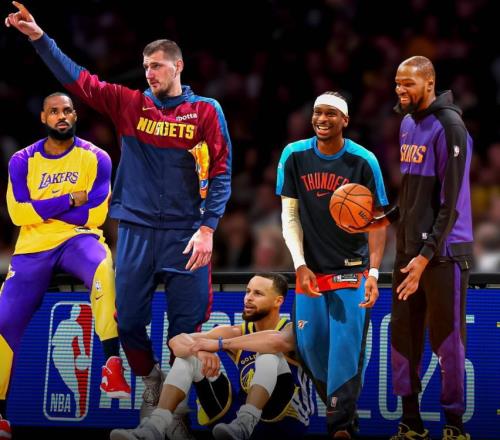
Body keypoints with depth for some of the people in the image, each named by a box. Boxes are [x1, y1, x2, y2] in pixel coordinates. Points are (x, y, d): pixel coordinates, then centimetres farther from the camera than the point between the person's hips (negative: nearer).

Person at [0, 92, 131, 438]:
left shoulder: (96, 158, 0)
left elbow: (96, 214, -9)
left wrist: (43, 209, -7)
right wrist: (69, 200, -12)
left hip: (78, 238, -2)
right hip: (34, 247, 2)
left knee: (103, 267, -38)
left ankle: (112, 362, -38)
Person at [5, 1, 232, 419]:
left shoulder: (206, 111, 0)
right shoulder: (129, 104, 6)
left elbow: (220, 173, -2)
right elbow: (78, 79, 2)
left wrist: (207, 229, -10)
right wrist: (39, 37, -8)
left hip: (184, 235, -2)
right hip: (136, 230, 3)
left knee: (186, 326, -1)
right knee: (128, 321, 4)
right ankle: (151, 379, 28)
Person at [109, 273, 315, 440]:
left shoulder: (291, 330, -5)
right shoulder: (237, 333, 10)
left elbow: (276, 341, -34)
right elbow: (177, 341, -3)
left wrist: (218, 344, -28)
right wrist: (201, 350, -27)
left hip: (284, 420, -5)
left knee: (269, 354, -28)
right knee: (188, 355, -5)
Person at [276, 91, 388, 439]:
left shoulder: (363, 161, -10)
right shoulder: (294, 156, -3)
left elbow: (377, 221, -8)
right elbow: (290, 215, 1)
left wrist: (373, 273, -17)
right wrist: (301, 265, -8)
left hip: (352, 269, -3)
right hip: (311, 269, 3)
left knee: (347, 348, -9)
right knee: (310, 345, 5)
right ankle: (341, 408, 26)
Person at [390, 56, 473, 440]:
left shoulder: (448, 127, -13)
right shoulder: (407, 123, 11)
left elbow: (451, 202, -16)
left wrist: (426, 256, -19)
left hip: (443, 250, -7)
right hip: (408, 248, 7)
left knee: (448, 340, 0)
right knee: (403, 337, 7)